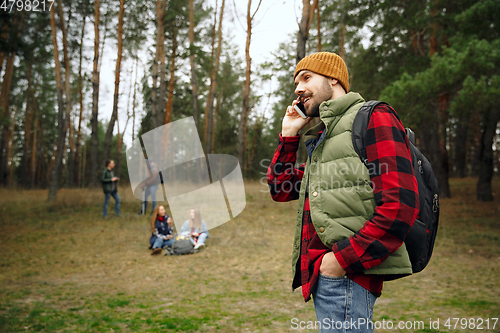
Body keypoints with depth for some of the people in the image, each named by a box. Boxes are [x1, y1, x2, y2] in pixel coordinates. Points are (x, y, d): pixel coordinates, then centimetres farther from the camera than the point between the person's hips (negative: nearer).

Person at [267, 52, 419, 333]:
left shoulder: (374, 117, -3)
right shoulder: (324, 136, 24)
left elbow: (400, 205, -16)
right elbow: (281, 190, 22)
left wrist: (343, 258, -19)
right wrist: (289, 135, 14)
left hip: (347, 273, -9)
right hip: (323, 275, 9)